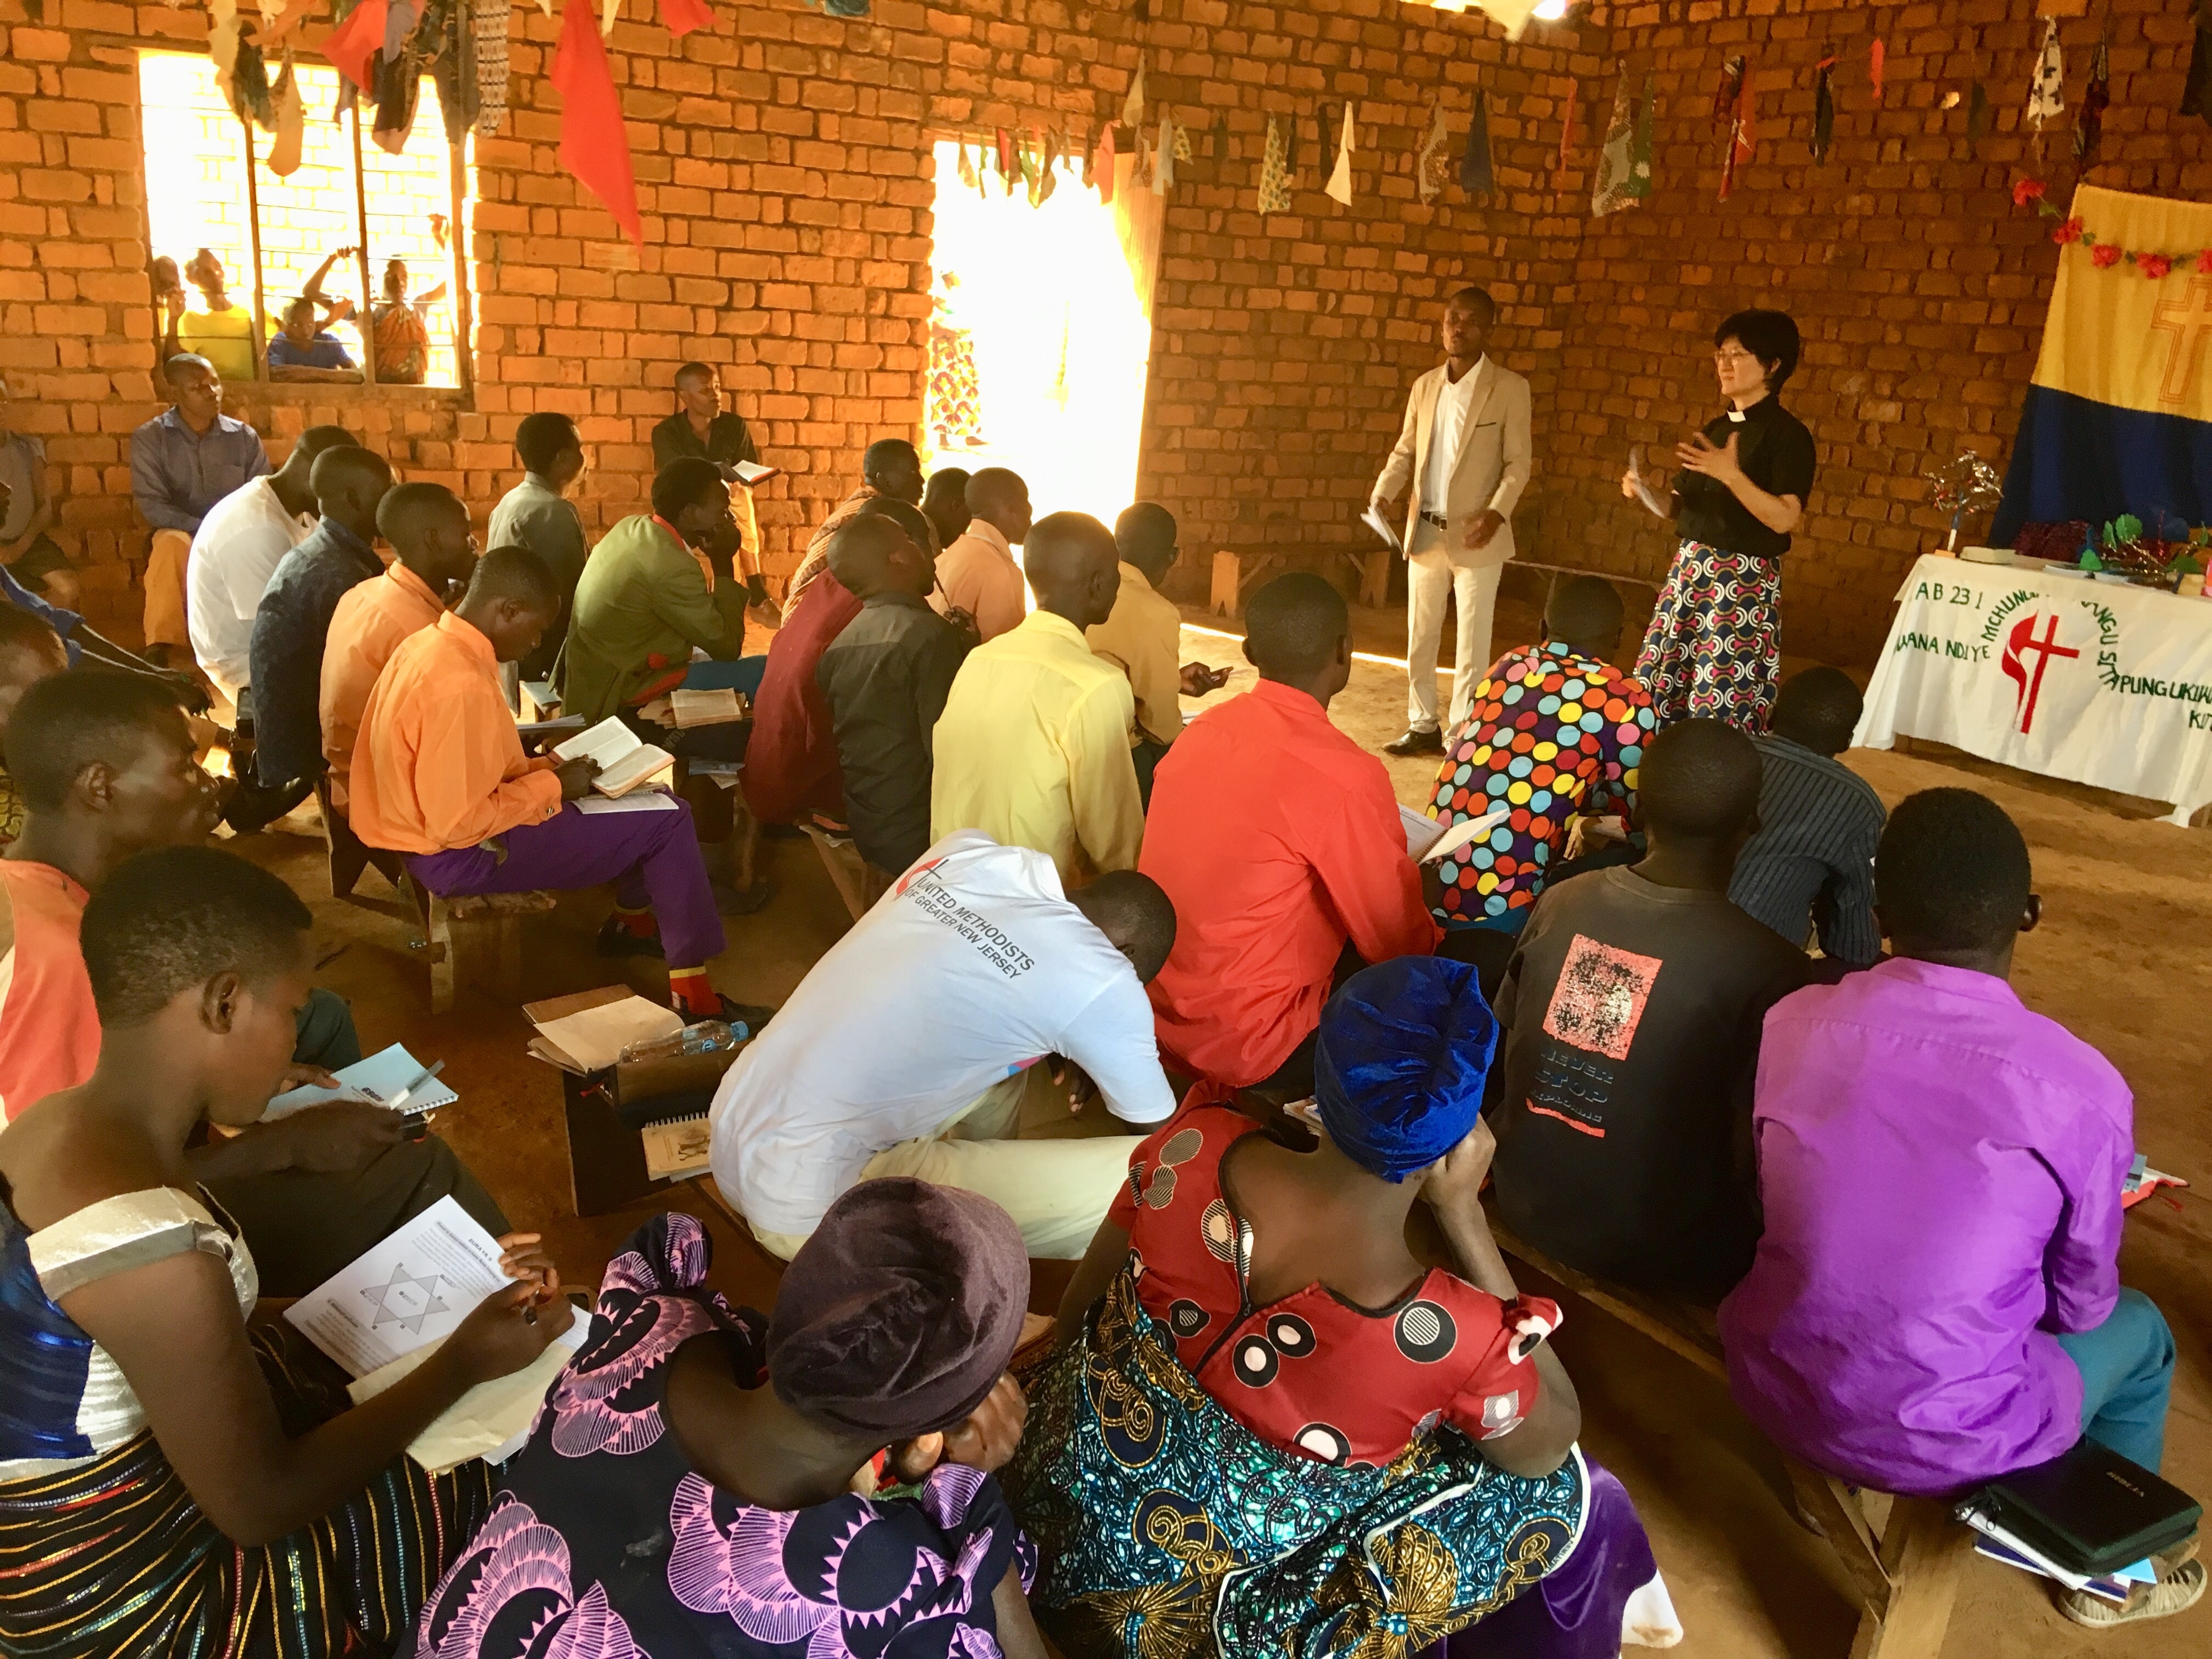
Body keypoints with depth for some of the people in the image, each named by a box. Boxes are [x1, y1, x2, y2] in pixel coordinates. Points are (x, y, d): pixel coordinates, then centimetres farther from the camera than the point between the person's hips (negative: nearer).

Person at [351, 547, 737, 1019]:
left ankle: (632, 921, 34)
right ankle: (691, 994, -2)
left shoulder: (431, 644, 2)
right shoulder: (461, 686, -29)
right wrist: (551, 787, -17)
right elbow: (460, 825, -28)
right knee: (669, 821, -8)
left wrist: (543, 769, 4)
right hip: (461, 856, -10)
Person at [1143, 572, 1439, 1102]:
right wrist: (1436, 936, 11)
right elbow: (1400, 940, -13)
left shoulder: (1201, 731, 0)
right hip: (1246, 1043, -8)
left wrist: (1395, 871, 16)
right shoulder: (1344, 776, -23)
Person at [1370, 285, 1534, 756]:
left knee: (1471, 644, 1)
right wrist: (1383, 493, -5)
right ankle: (1423, 726, 24)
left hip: (1476, 536, -5)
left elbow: (1518, 462, -6)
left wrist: (1497, 512, -22)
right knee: (1419, 638, 12)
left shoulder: (1511, 387, -4)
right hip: (1424, 532, 5)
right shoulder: (1425, 386, 9)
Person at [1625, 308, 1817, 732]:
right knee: (1654, 690, 7)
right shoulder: (1716, 428, 13)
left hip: (1744, 579, -7)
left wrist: (1731, 475, -28)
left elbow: (1785, 519, -19)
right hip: (1690, 567, 8)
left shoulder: (1787, 434, -9)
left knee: (1722, 705, -6)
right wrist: (1648, 491, -3)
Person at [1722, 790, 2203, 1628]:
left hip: (1772, 1385, 4)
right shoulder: (2083, 1088, -18)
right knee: (2136, 1326, 27)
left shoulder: (1791, 1022, -9)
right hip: (1937, 1437, -3)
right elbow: (2079, 1302, -2)